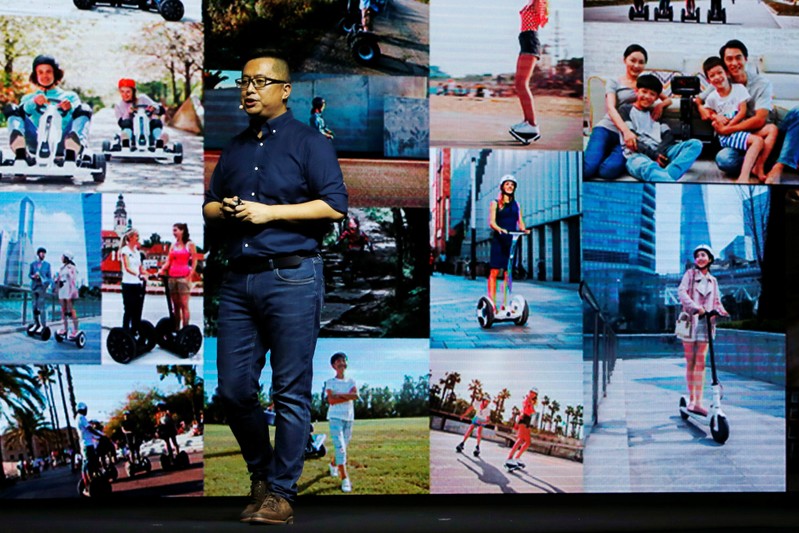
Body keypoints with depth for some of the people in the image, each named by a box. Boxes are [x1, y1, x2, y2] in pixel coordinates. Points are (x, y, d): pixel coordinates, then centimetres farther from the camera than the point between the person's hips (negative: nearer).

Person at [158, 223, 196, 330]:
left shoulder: (189, 245, 2)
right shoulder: (173, 246, 15)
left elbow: (194, 262, -2)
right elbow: (168, 261, 11)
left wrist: (189, 276, -10)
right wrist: (162, 270, -7)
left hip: (183, 277, -5)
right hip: (172, 277, 5)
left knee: (184, 305, -8)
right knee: (175, 306, 6)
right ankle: (176, 329, 9)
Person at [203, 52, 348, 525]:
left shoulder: (309, 142, 1)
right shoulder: (236, 148, 21)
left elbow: (335, 205, -9)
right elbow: (209, 205, 26)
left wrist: (270, 212, -12)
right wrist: (224, 211, 1)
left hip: (292, 278, -6)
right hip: (239, 279, 6)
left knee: (291, 392, -2)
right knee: (234, 389, 5)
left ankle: (281, 493, 7)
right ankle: (261, 472, 26)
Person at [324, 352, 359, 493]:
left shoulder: (351, 381, 12)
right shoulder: (330, 382, 2)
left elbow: (355, 395, -7)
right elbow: (331, 400, -12)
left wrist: (339, 395, -11)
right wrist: (348, 397, -9)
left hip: (349, 418, 4)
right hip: (335, 417, -4)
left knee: (343, 447, 12)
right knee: (340, 447, -14)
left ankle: (333, 464, 42)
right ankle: (344, 479, -17)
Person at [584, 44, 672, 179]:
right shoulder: (614, 83, 11)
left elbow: (668, 99, 28)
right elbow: (610, 108, -6)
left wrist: (660, 105, -1)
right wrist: (626, 131, -26)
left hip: (631, 134, 1)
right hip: (606, 128, -1)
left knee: (609, 170, -31)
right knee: (588, 168, -28)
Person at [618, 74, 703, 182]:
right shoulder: (626, 110, 14)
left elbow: (668, 136, 13)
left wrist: (660, 151, -10)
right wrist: (652, 154, -13)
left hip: (660, 153, 6)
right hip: (638, 155, -5)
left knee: (696, 144, -16)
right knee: (648, 167, -40)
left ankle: (665, 176, -42)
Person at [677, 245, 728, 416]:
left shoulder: (713, 281, 14)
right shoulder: (690, 274, 3)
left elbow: (717, 302, 16)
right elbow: (681, 291, -12)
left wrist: (721, 311, -7)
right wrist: (694, 306, -27)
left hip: (705, 321, 2)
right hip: (690, 320, -2)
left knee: (700, 362, -3)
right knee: (690, 362, 3)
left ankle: (698, 402, -5)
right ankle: (691, 399, 11)